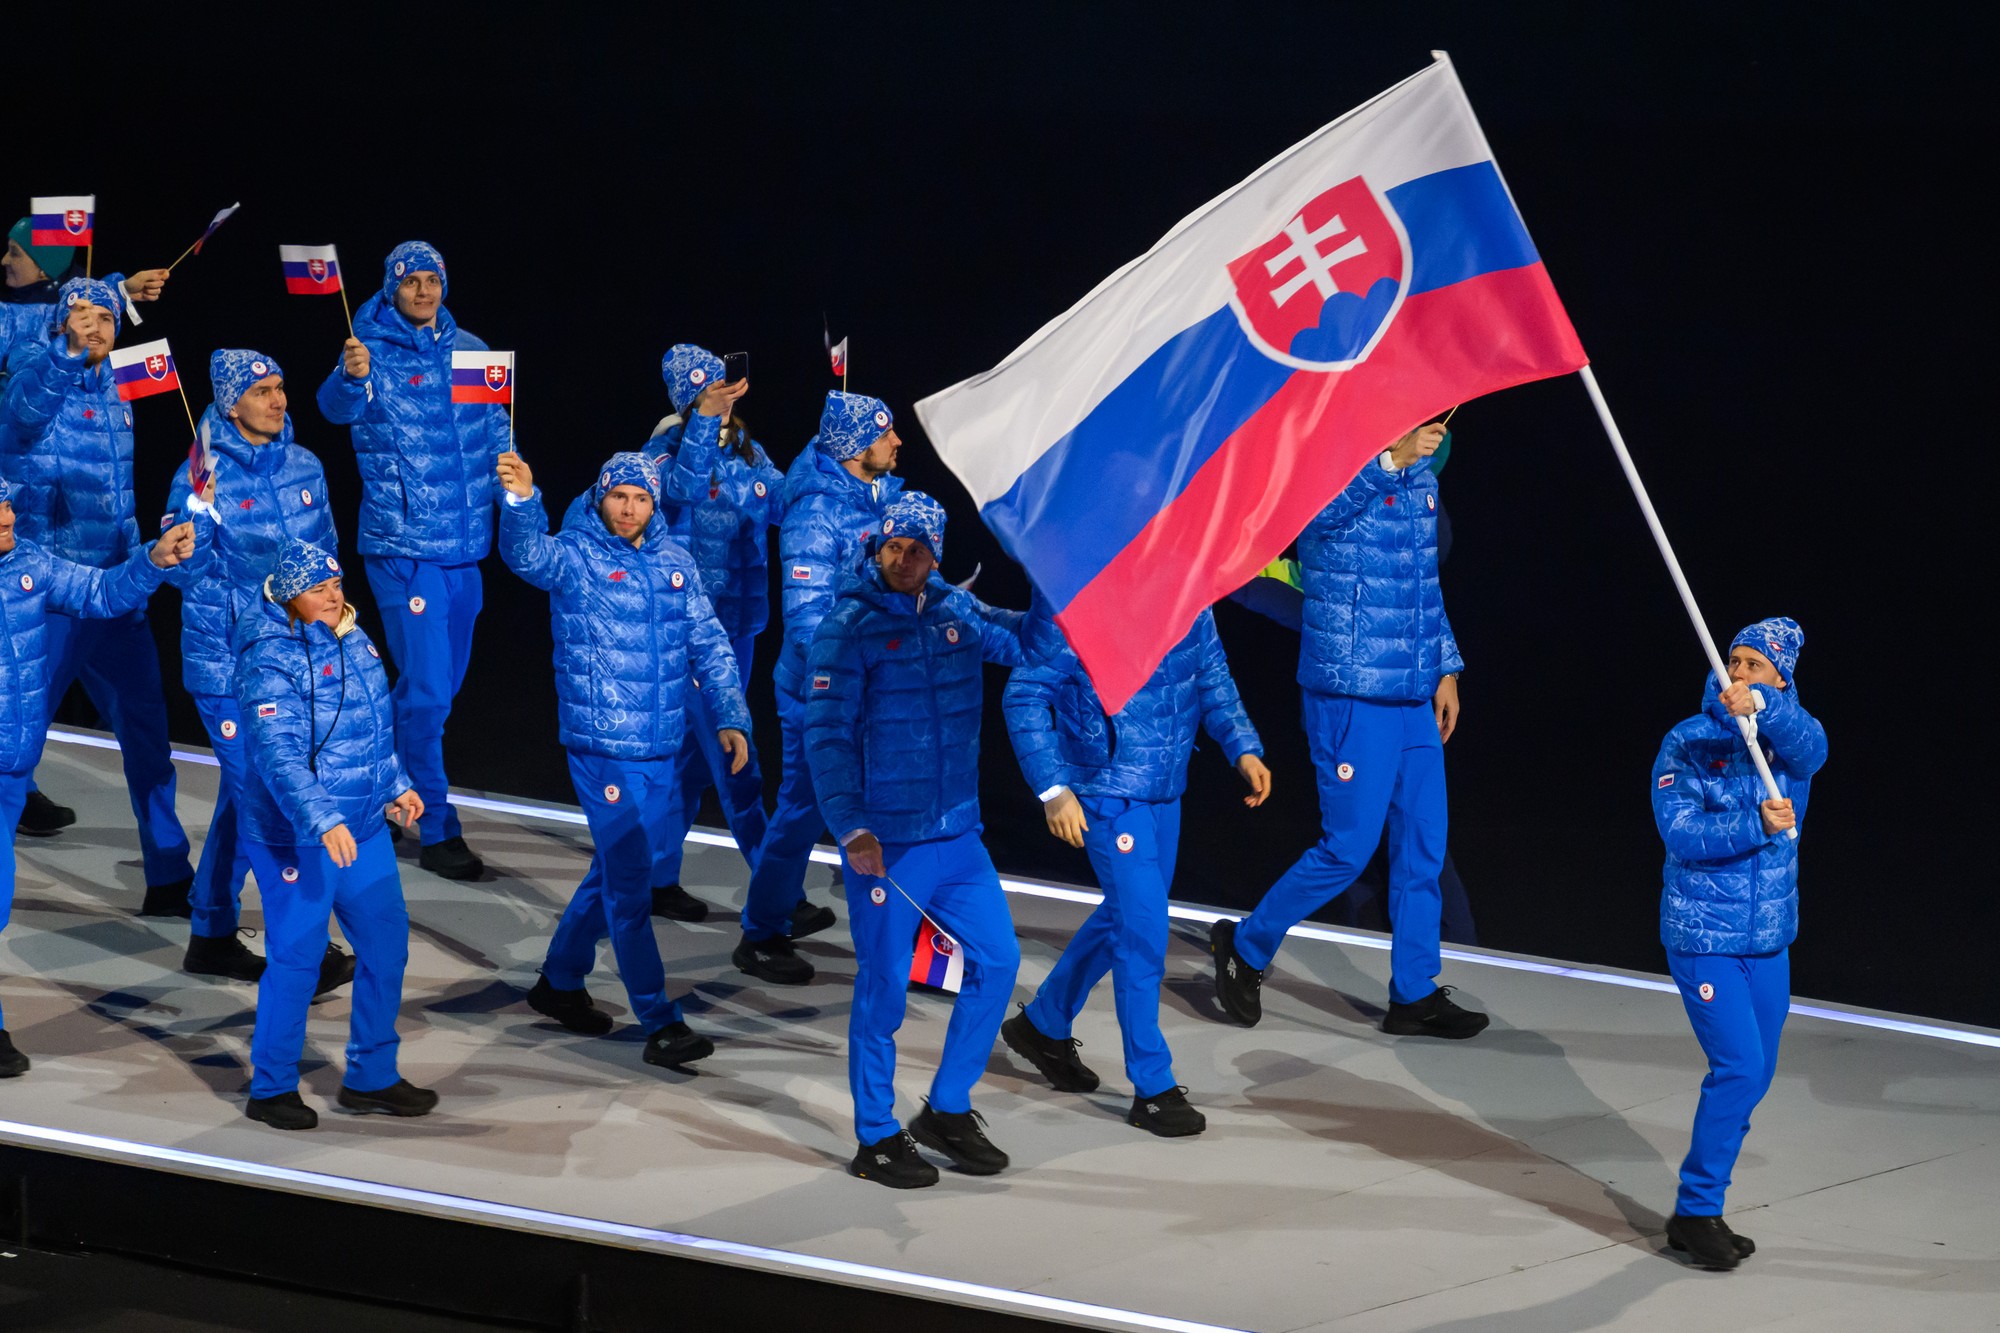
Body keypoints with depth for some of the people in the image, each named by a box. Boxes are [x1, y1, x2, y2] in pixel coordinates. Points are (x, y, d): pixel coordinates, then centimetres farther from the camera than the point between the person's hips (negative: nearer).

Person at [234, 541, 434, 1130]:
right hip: (296, 837, -8)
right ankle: (271, 1089, 15)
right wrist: (323, 821, -38)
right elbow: (279, 753, -29)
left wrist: (397, 784, 22)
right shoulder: (271, 661, -20)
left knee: (386, 947, 13)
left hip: (364, 829, 8)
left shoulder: (352, 639, 7)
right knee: (297, 959, -1)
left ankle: (372, 1078, 27)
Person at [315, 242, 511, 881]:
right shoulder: (374, 353, -7)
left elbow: (498, 436, 18)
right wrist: (351, 377, -48)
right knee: (427, 687, -10)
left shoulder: (468, 350, 9)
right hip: (403, 545, -6)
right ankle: (436, 832, -3)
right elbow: (338, 407, -27)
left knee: (443, 682, 16)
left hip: (464, 542, 6)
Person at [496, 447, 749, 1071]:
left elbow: (709, 644, 12)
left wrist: (731, 717, 1)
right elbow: (527, 553, -29)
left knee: (616, 872, 18)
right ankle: (660, 1024, -7)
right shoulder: (574, 556, -7)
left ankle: (560, 983, 36)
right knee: (629, 883, -7)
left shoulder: (674, 563, 9)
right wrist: (522, 500, -50)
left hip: (662, 750, 6)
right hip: (601, 749, -6)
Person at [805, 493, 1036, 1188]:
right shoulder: (847, 628, -8)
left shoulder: (956, 610, 8)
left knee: (996, 960, 7)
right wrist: (851, 829, -23)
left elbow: (1030, 641, 6)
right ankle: (876, 1137, 14)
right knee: (884, 987, 1)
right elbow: (826, 736, -13)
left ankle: (946, 1110, 22)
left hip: (958, 836, 6)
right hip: (883, 843, -6)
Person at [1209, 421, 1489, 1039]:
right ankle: (1246, 947, 15)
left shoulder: (1421, 482, 12)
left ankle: (1415, 994, 15)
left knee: (1422, 846, 8)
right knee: (1348, 848, -4)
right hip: (1351, 701, -8)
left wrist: (1445, 669, 18)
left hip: (1414, 700, 8)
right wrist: (1391, 458, -51)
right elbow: (1313, 506, -40)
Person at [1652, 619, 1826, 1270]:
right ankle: (1696, 1211, -2)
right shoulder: (1687, 743, -6)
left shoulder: (1790, 735, 0)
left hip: (1770, 938, 5)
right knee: (1739, 1067, -14)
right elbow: (1680, 833, -18)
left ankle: (1698, 1212, 24)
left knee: (1755, 1073, 11)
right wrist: (1757, 826, -31)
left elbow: (1810, 745, -26)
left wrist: (1760, 705, -46)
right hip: (1703, 935, -5)